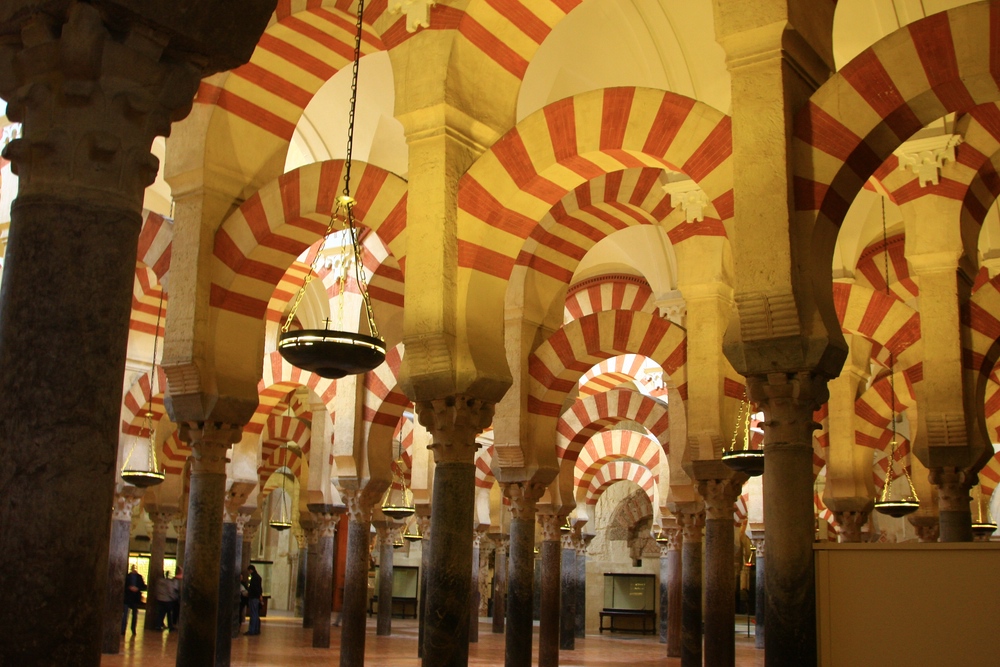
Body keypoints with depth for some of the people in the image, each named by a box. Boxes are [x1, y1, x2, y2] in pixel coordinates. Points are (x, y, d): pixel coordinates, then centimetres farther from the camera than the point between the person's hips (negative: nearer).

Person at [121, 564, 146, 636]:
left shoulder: (139, 577, 5)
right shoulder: (127, 576, 0)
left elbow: (144, 587, 3)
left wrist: (137, 588, -12)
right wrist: (129, 588, -18)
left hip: (136, 598, 2)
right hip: (127, 597, -2)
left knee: (134, 614, 9)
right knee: (125, 614, -9)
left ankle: (133, 630, 18)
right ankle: (123, 629, -6)